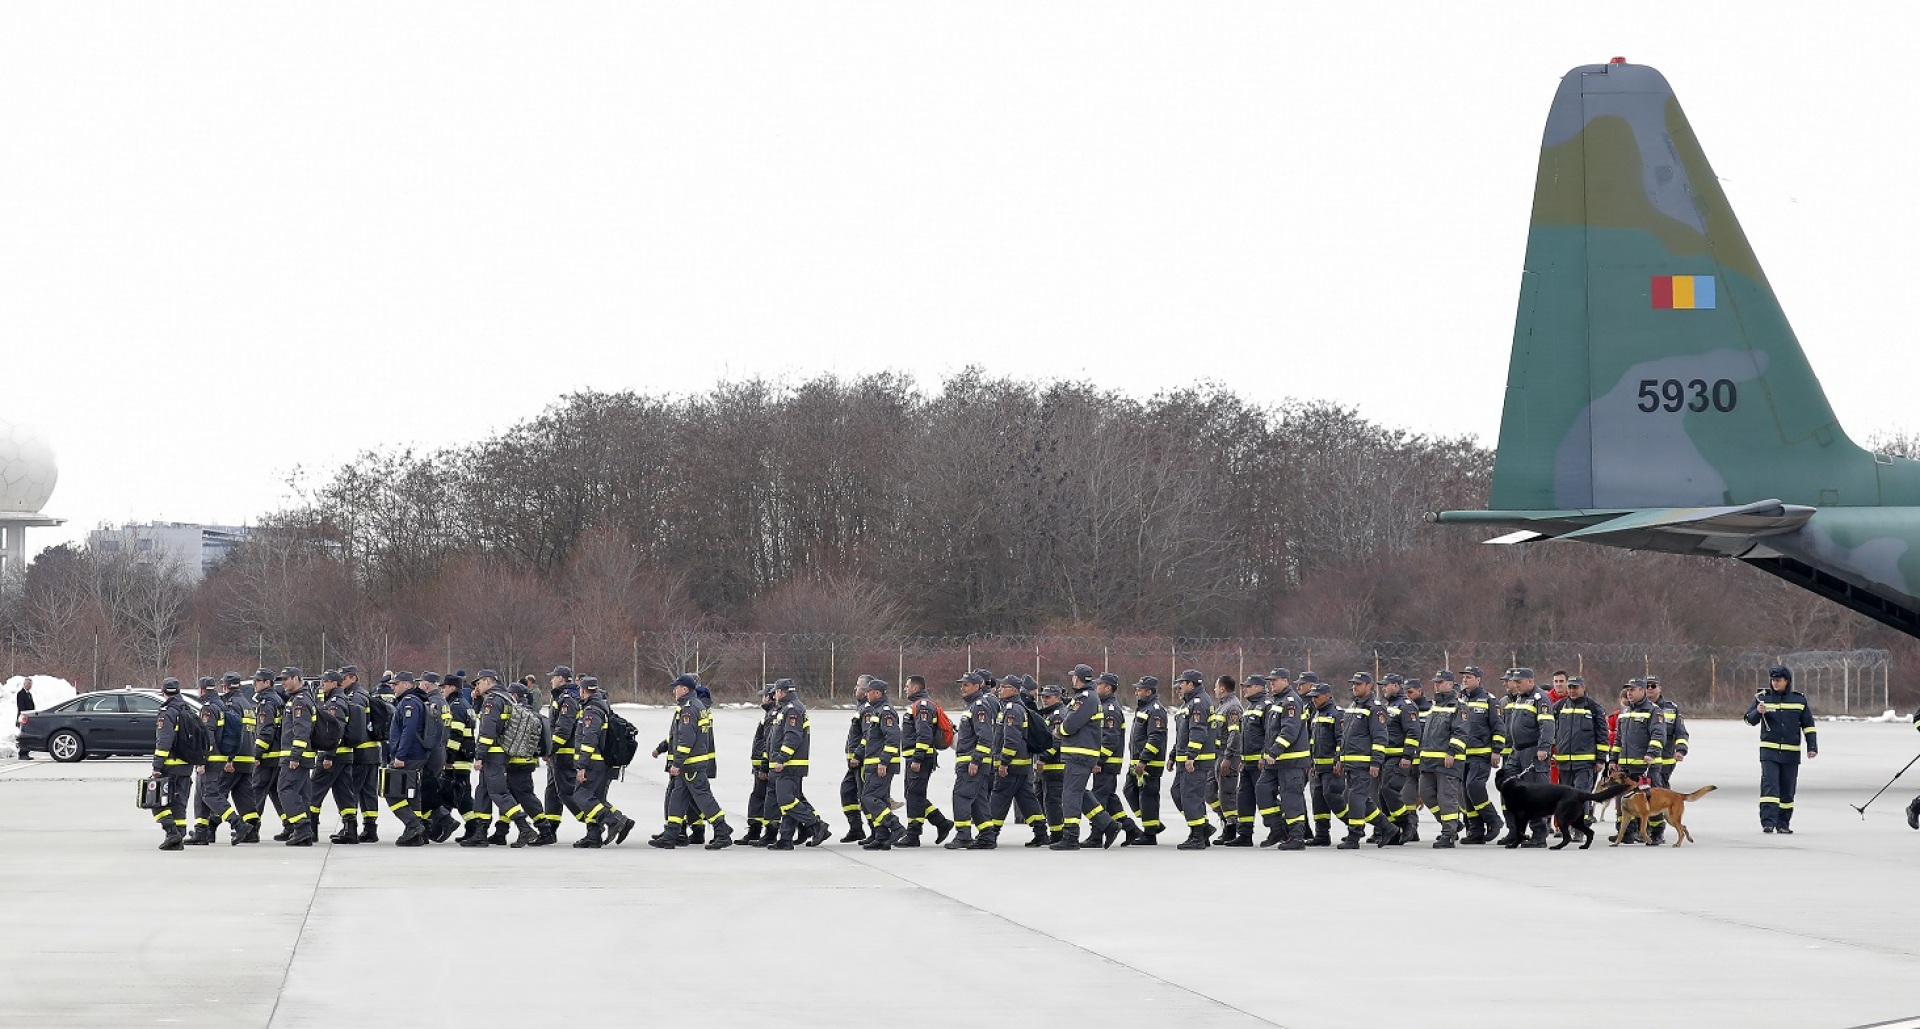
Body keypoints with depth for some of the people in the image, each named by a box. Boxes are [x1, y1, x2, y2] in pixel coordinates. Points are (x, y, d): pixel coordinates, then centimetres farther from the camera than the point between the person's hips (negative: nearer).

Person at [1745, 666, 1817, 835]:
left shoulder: (1799, 699, 5)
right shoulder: (1762, 697, 3)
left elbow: (1808, 725, 9)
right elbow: (1750, 719, 1)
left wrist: (1812, 746, 2)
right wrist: (1758, 712, -20)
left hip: (1791, 752, 2)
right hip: (1769, 750, -1)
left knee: (1787, 789, 6)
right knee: (1769, 785, -13)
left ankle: (1783, 823, 14)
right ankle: (1768, 821, -18)